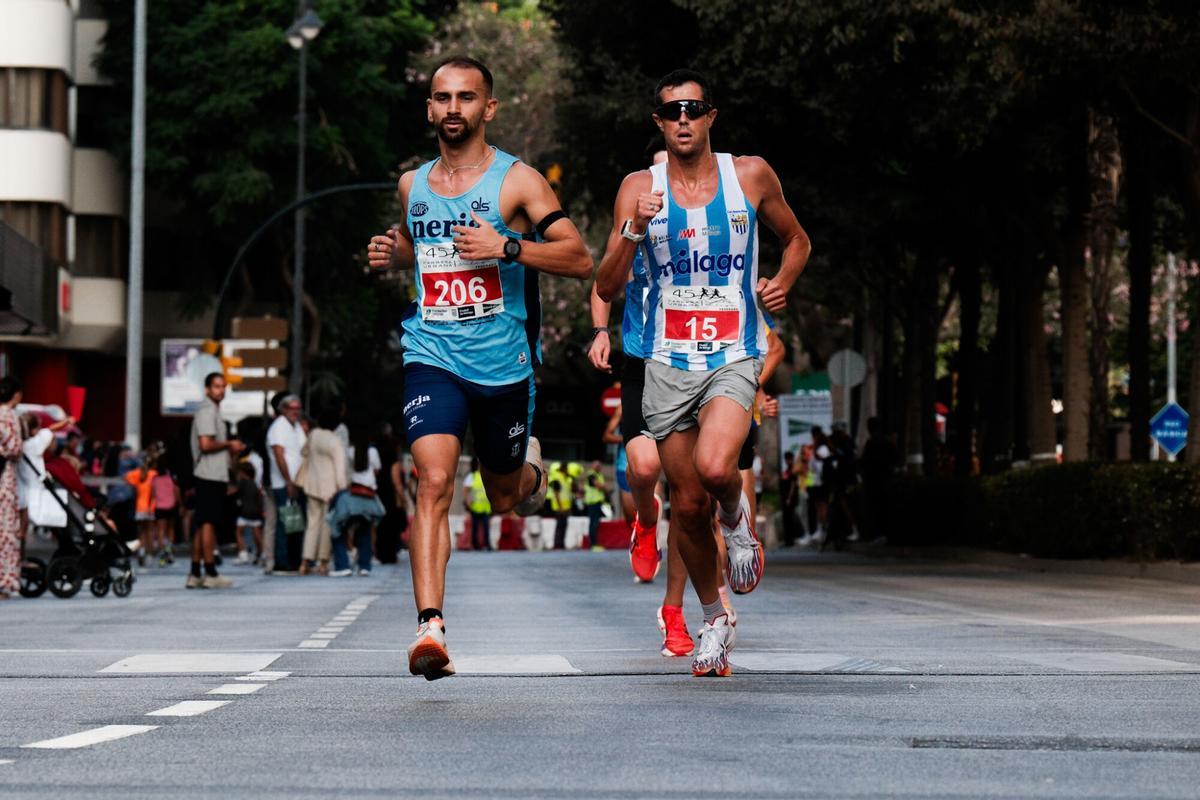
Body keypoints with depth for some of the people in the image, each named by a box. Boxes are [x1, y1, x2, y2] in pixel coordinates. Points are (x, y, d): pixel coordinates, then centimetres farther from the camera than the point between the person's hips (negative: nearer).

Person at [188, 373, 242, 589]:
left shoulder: (214, 412, 21)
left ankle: (195, 575, 12)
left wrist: (231, 450, 13)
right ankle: (210, 574, -9)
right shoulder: (206, 412, -11)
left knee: (202, 525, 10)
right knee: (208, 523, -8)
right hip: (210, 476, -10)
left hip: (215, 475, 10)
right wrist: (229, 444, -8)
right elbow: (206, 444, -20)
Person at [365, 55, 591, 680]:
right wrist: (390, 255, 7)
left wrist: (506, 247, -21)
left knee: (504, 499, 15)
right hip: (432, 356, 1)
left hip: (503, 363, -1)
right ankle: (430, 626, -27)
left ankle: (530, 468, 53)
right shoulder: (412, 184, 9)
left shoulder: (516, 180, -4)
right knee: (435, 481, -20)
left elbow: (580, 259, -9)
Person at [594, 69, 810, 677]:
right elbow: (606, 289, -5)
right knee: (688, 503, 6)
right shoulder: (640, 188, 0)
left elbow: (796, 240, 19)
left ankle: (736, 514, 7)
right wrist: (633, 230, -20)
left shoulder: (751, 175, 1)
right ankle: (713, 618, 27)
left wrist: (782, 281, 1)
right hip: (669, 362, 2)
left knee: (715, 467, -29)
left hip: (735, 356, -2)